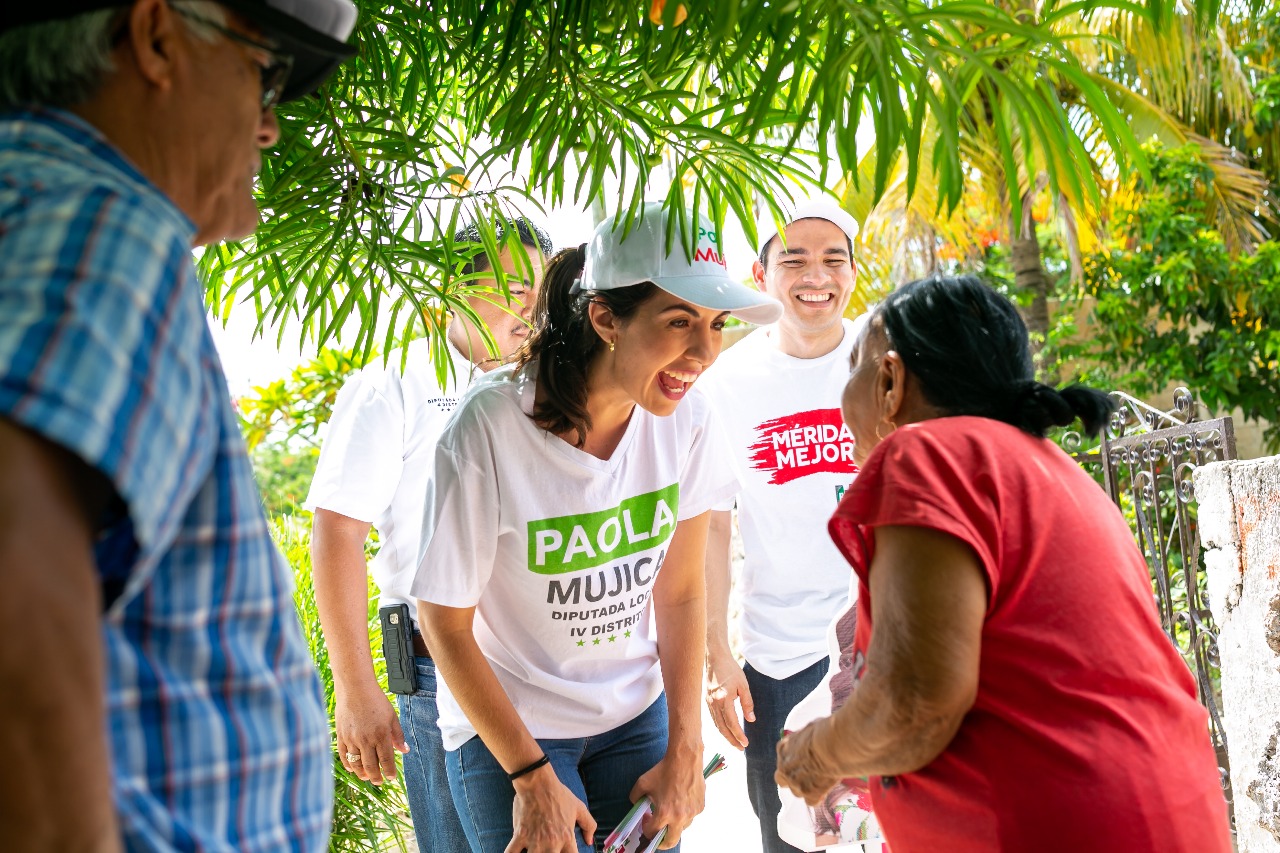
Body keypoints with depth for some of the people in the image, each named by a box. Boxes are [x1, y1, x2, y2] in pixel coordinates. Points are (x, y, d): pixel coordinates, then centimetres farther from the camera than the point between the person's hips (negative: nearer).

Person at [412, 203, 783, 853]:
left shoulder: (685, 417, -13)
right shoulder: (490, 427, -25)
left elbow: (679, 591, -1)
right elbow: (445, 621, -15)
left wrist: (684, 750, 0)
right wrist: (533, 777, -12)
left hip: (638, 712, 4)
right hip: (506, 726, -3)